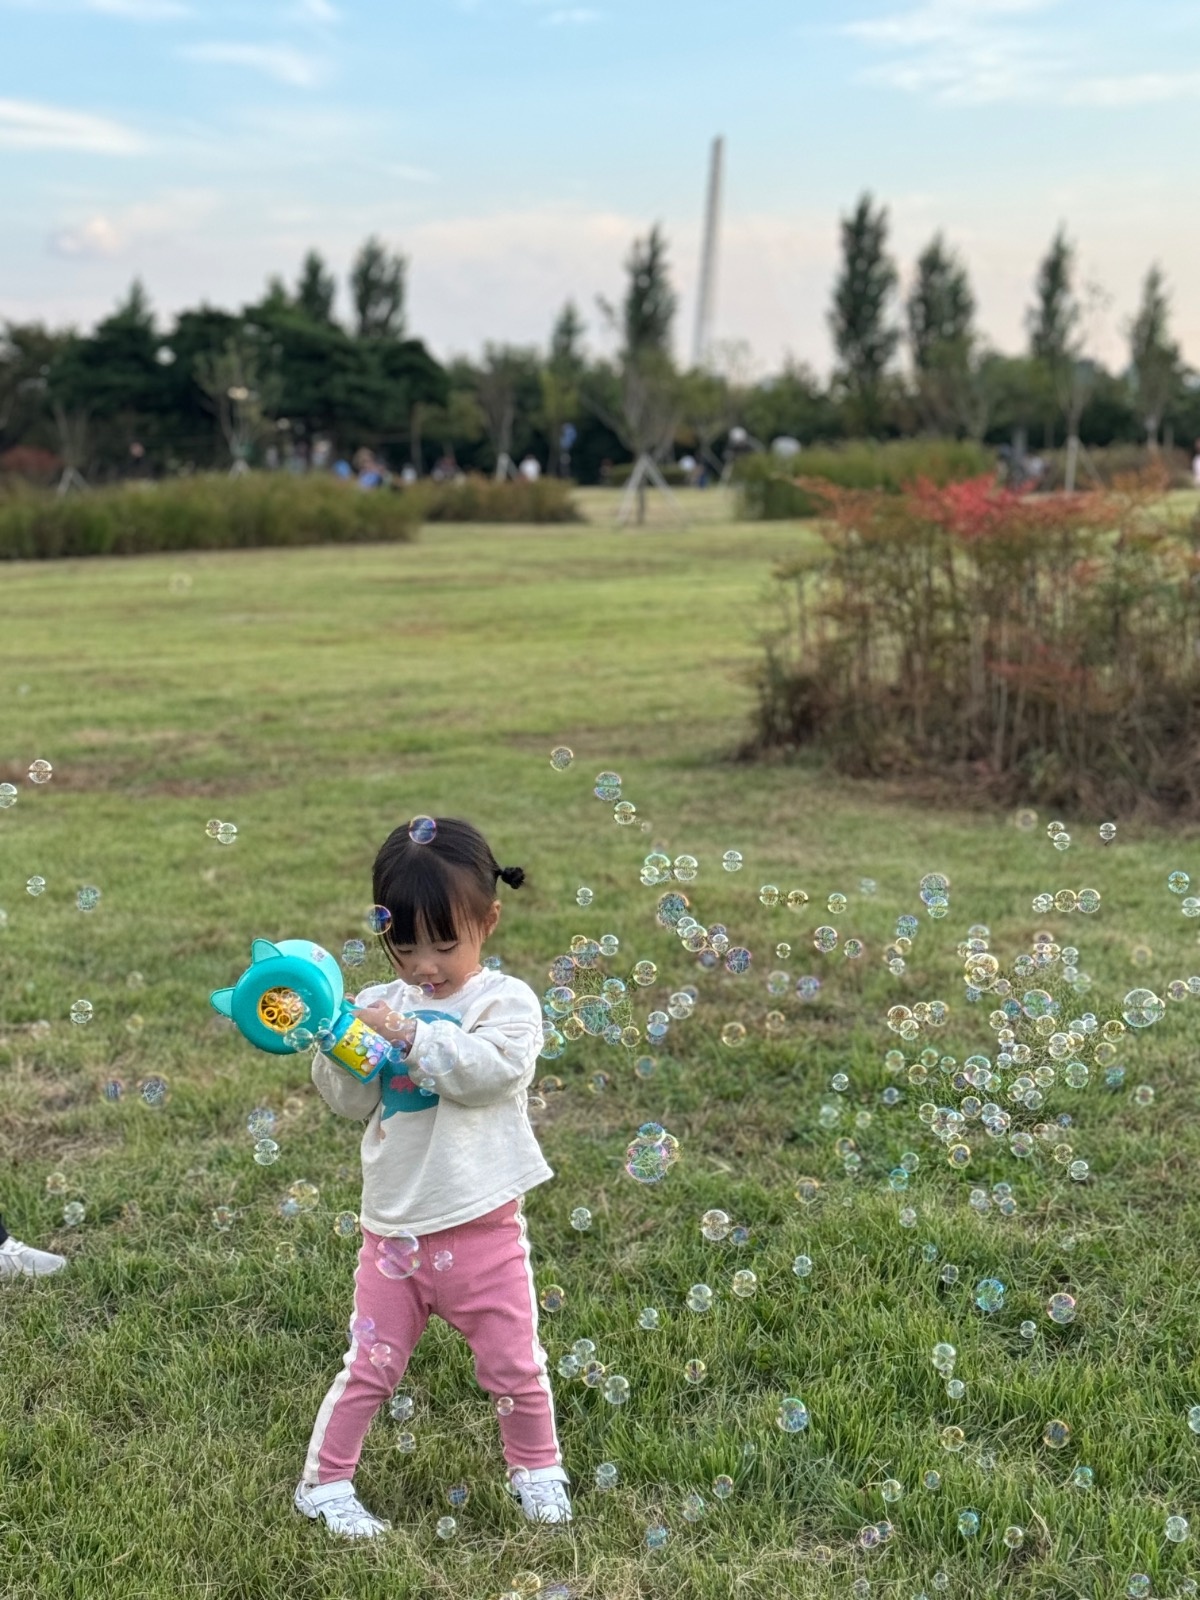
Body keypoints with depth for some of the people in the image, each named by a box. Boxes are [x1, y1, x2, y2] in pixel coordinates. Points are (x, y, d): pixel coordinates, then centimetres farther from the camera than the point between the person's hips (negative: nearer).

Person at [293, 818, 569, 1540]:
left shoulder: (507, 1000, -6)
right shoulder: (378, 1005, 6)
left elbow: (490, 1069, -24)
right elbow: (351, 1101, 3)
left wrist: (414, 1035, -26)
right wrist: (338, 1053, -15)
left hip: (483, 1228, -2)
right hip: (394, 1229, 3)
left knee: (513, 1365, 9)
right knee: (370, 1366, 8)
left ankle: (537, 1469, 32)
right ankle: (325, 1482, 24)